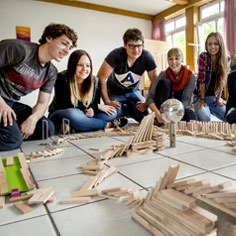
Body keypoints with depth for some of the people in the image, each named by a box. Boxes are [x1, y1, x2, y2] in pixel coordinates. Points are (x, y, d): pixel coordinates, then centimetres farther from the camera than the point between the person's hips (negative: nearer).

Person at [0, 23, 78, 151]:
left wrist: (33, 118, -20)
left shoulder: (51, 72, 3)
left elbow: (42, 103, 2)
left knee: (47, 128, -7)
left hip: (12, 103, 7)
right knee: (12, 140, -28)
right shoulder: (19, 48, -18)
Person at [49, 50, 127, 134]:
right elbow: (68, 106, -21)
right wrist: (97, 106, -22)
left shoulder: (94, 81, -7)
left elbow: (96, 103, -1)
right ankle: (107, 124, -18)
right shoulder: (62, 79, -18)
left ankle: (72, 128, -23)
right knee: (72, 114, -40)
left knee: (112, 112, -15)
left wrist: (91, 110, -28)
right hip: (60, 117, -4)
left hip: (83, 116, 4)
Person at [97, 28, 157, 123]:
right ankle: (122, 111, 8)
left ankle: (127, 110, 14)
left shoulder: (147, 56, -20)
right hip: (114, 92, -2)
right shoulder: (116, 54, -27)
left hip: (133, 91, 2)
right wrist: (107, 101, -26)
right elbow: (101, 78, -24)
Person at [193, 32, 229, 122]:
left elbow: (222, 81, 0)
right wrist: (202, 99, -16)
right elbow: (202, 79, -17)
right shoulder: (203, 57, -16)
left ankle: (210, 110, 16)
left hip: (215, 97, 4)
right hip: (201, 96, -4)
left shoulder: (225, 59, -4)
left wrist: (219, 99, -2)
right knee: (205, 119, -28)